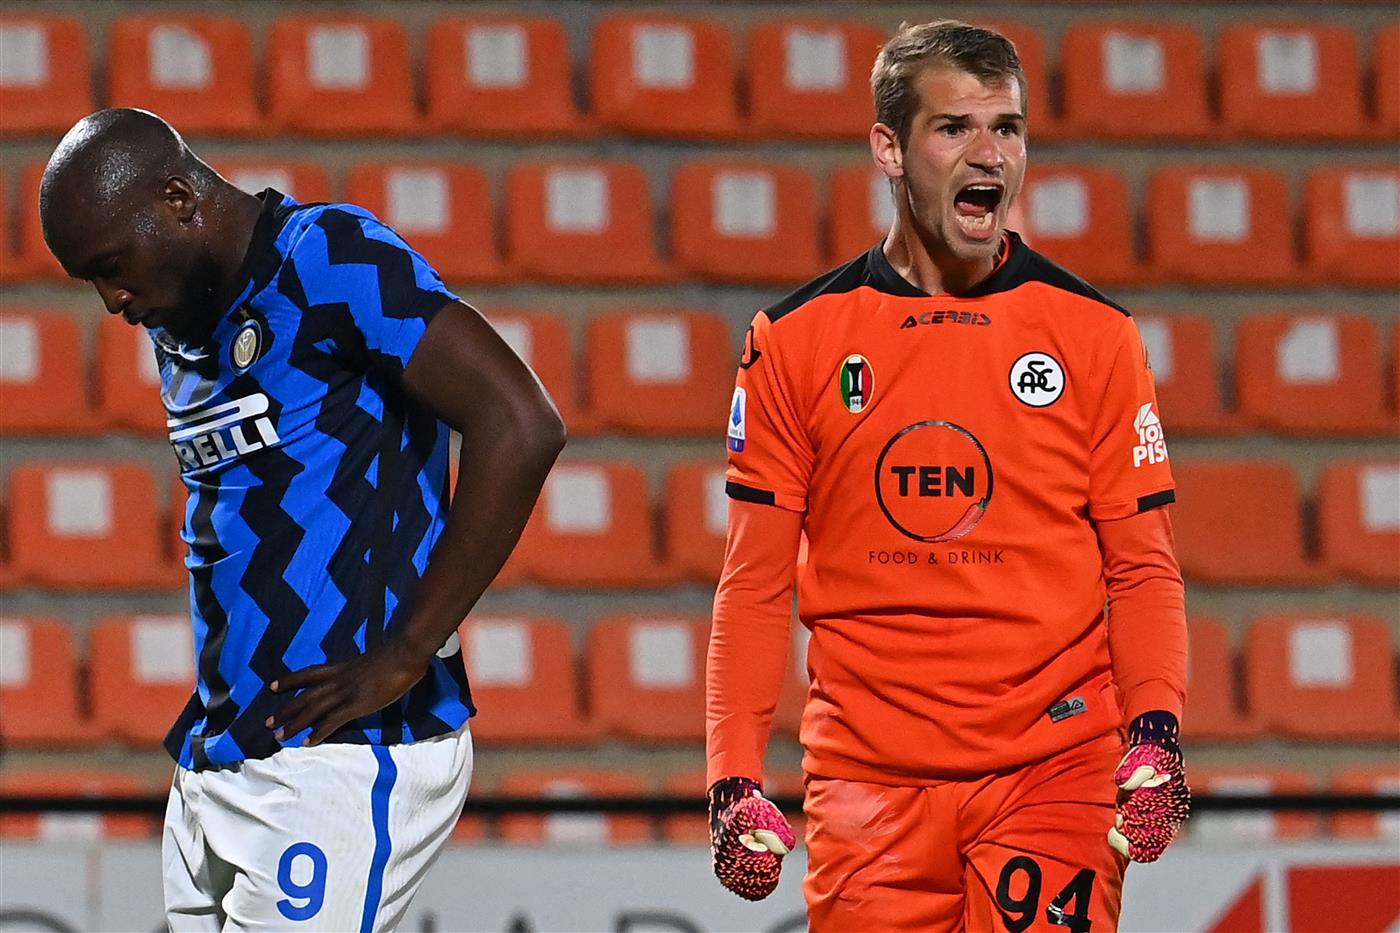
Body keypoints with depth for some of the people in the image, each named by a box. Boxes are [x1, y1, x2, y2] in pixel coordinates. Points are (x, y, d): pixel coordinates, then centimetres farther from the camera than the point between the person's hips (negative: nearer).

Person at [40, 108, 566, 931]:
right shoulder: (182, 327, 17)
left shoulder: (328, 256, -10)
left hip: (343, 762, -9)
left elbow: (521, 426, -18)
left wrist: (405, 657, -16)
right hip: (218, 766, 9)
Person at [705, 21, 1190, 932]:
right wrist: (735, 777, -2)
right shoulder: (797, 339, 5)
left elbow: (1143, 570, 6)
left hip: (1054, 777, -1)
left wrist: (1155, 736, -10)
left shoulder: (1094, 335, 4)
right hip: (867, 781, 1)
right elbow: (756, 583, 7)